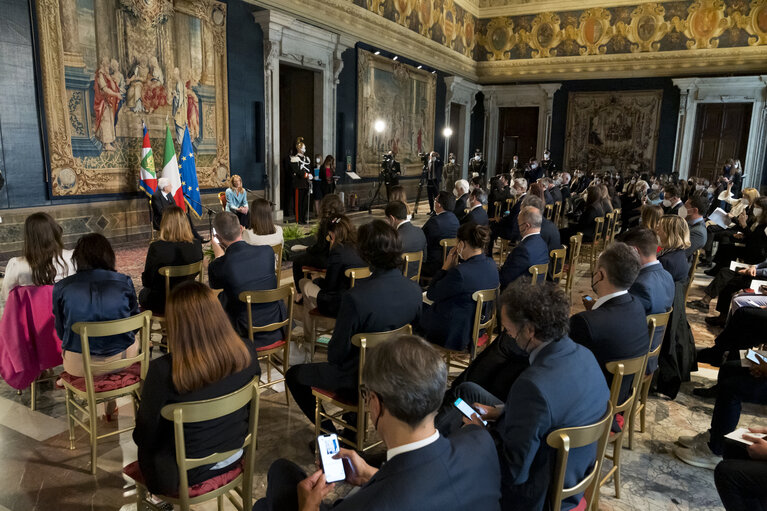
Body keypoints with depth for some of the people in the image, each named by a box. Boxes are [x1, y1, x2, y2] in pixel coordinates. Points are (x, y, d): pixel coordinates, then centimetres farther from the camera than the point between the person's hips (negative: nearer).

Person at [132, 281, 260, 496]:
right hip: (234, 459, 4)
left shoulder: (163, 371, -31)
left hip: (182, 475, -4)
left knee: (145, 446, 28)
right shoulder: (246, 353, -19)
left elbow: (145, 435, -15)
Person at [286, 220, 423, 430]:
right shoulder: (414, 289, -13)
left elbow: (337, 354, -20)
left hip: (361, 382, -6)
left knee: (294, 375, 17)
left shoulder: (356, 297, -31)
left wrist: (332, 349, 3)